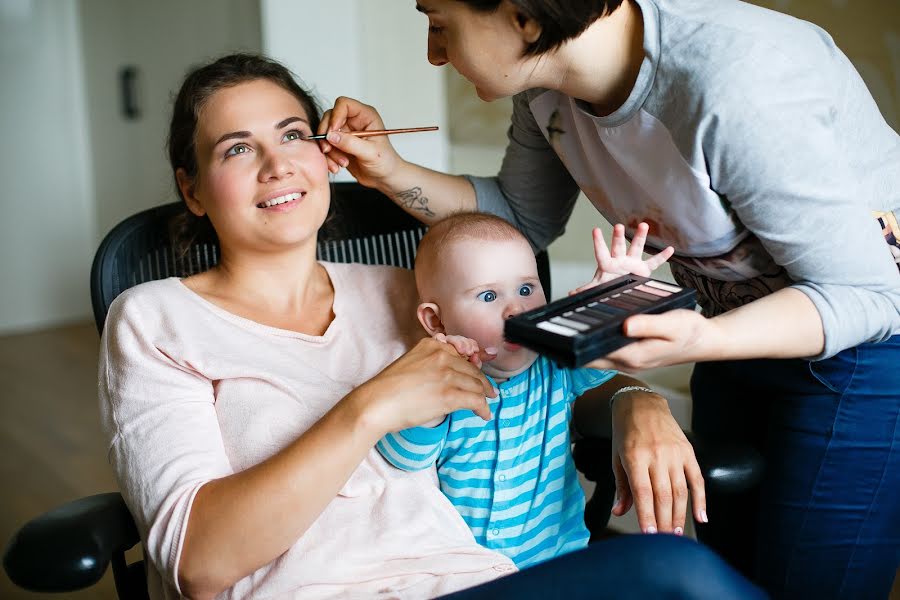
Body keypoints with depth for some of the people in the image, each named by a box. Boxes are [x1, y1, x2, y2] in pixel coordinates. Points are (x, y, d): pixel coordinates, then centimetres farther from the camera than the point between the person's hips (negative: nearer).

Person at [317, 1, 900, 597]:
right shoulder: (545, 88, -9)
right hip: (742, 323, 7)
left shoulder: (736, 84, -35)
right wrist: (390, 171, -4)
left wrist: (704, 342, -44)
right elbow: (524, 217, 10)